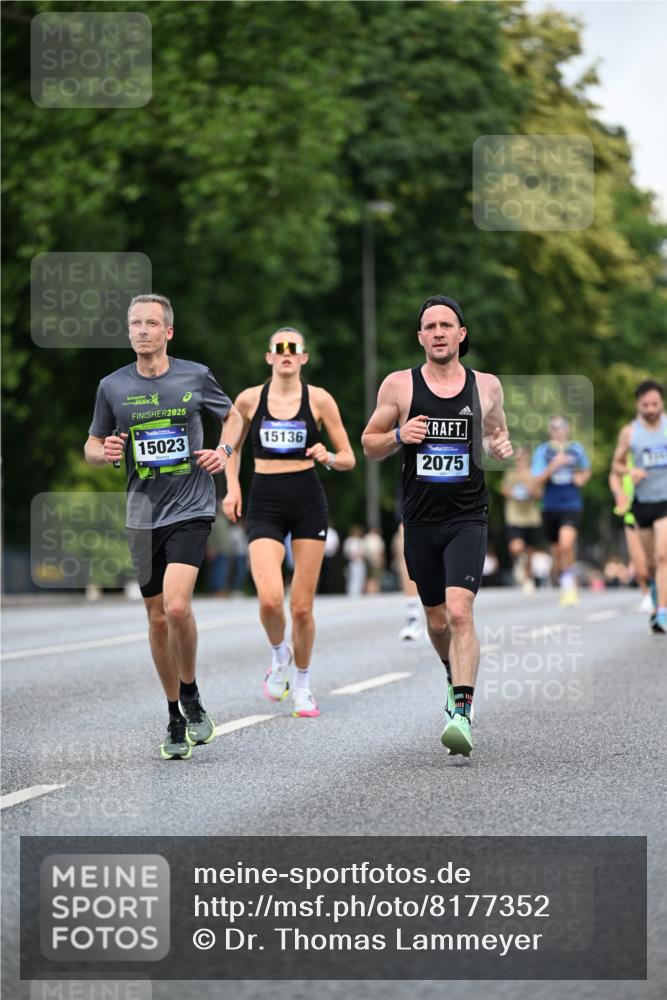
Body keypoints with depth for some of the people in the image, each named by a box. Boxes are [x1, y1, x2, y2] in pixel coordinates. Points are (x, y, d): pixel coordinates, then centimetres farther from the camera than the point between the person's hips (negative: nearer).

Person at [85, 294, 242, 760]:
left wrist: (224, 450, -3)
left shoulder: (196, 376, -1)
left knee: (176, 605, -21)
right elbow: (92, 446, 13)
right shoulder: (113, 386, 3)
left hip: (191, 509, -3)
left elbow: (232, 416, 16)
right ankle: (176, 720, 22)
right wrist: (105, 452, -9)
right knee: (158, 618, 8)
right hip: (144, 515, 3)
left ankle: (191, 695, 4)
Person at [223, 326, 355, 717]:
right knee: (270, 598, -18)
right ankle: (279, 655, 14)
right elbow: (233, 448, 20)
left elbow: (348, 459, 4)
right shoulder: (249, 400, 3)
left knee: (302, 605, 1)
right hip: (265, 505, 0)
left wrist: (328, 458, -17)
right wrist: (232, 487, 5)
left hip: (308, 503, 0)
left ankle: (302, 685, 21)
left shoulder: (319, 399, 0)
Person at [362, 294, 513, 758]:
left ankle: (462, 715, -24)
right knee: (437, 622, 13)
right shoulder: (399, 386, 0)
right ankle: (456, 680, 44)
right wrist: (399, 434, -13)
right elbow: (369, 444, 8)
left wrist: (502, 445, -2)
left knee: (460, 613, -20)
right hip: (420, 522, 2)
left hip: (468, 519, -2)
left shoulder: (487, 386, 3)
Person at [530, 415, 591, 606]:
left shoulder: (576, 449, 4)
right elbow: (537, 482, -9)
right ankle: (566, 587, 32)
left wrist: (582, 478, 0)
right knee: (556, 551, 11)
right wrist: (553, 466, -22)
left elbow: (586, 470, 23)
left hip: (572, 506, -1)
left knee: (566, 543, -25)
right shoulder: (542, 451, -2)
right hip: (550, 507, 1)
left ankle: (569, 584, -11)